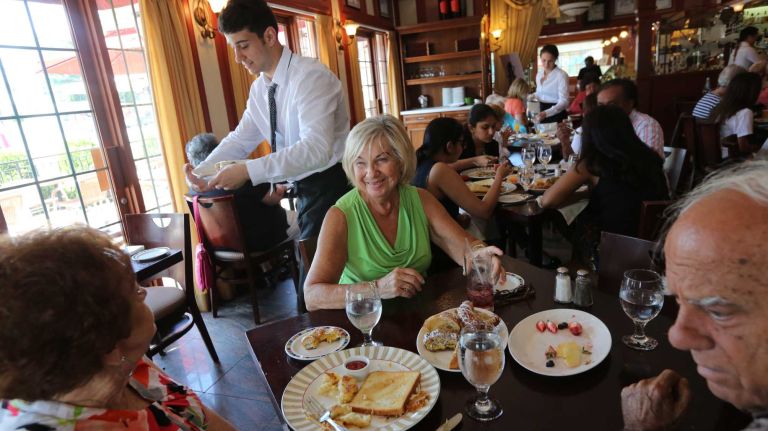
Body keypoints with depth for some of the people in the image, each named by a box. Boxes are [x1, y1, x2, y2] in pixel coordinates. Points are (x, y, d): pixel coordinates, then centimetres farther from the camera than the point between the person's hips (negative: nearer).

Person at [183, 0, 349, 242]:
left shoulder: (310, 77, -20)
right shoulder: (259, 88, 6)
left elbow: (317, 148, -31)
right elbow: (240, 140, 11)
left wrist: (248, 171, -32)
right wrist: (202, 172, -6)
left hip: (331, 185, -7)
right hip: (304, 188, 7)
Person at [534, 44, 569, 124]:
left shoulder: (561, 75, -12)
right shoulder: (539, 73, 8)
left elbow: (564, 102, -20)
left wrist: (546, 113, -32)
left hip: (556, 114, -5)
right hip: (541, 111, 6)